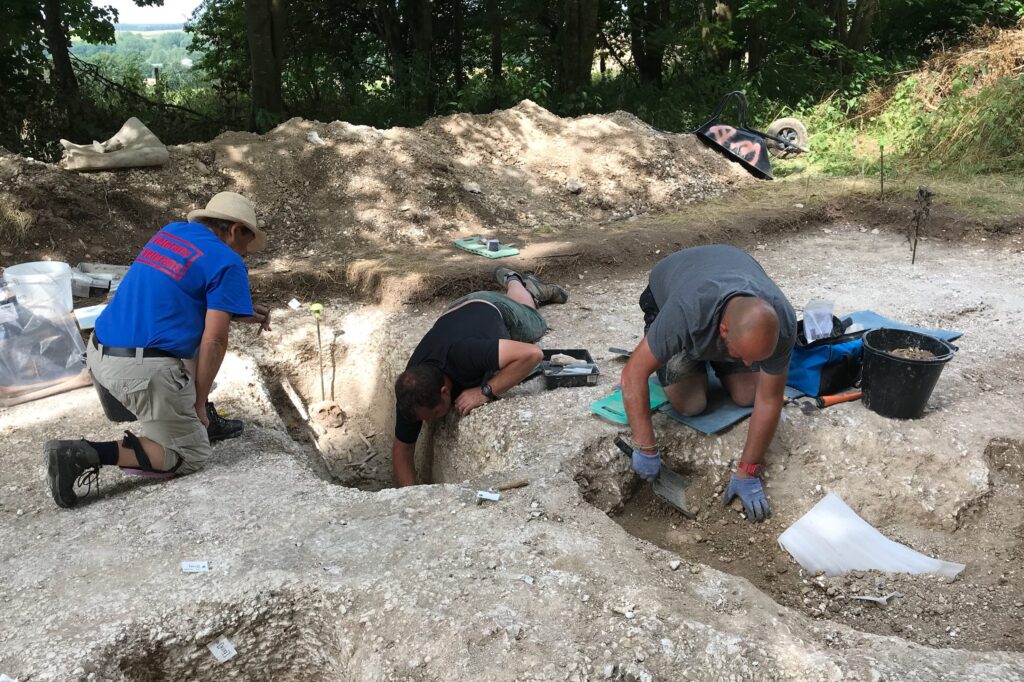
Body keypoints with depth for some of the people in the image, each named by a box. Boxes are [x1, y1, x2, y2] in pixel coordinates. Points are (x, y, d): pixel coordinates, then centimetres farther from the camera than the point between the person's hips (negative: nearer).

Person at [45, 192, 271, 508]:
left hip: (99, 355, 9)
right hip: (143, 371, -9)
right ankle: (87, 455, -8)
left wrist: (238, 312, 28)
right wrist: (199, 403, 0)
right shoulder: (228, 263, -7)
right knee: (191, 455, 7)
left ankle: (201, 422, 27)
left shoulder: (172, 231, 15)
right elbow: (214, 342, -11)